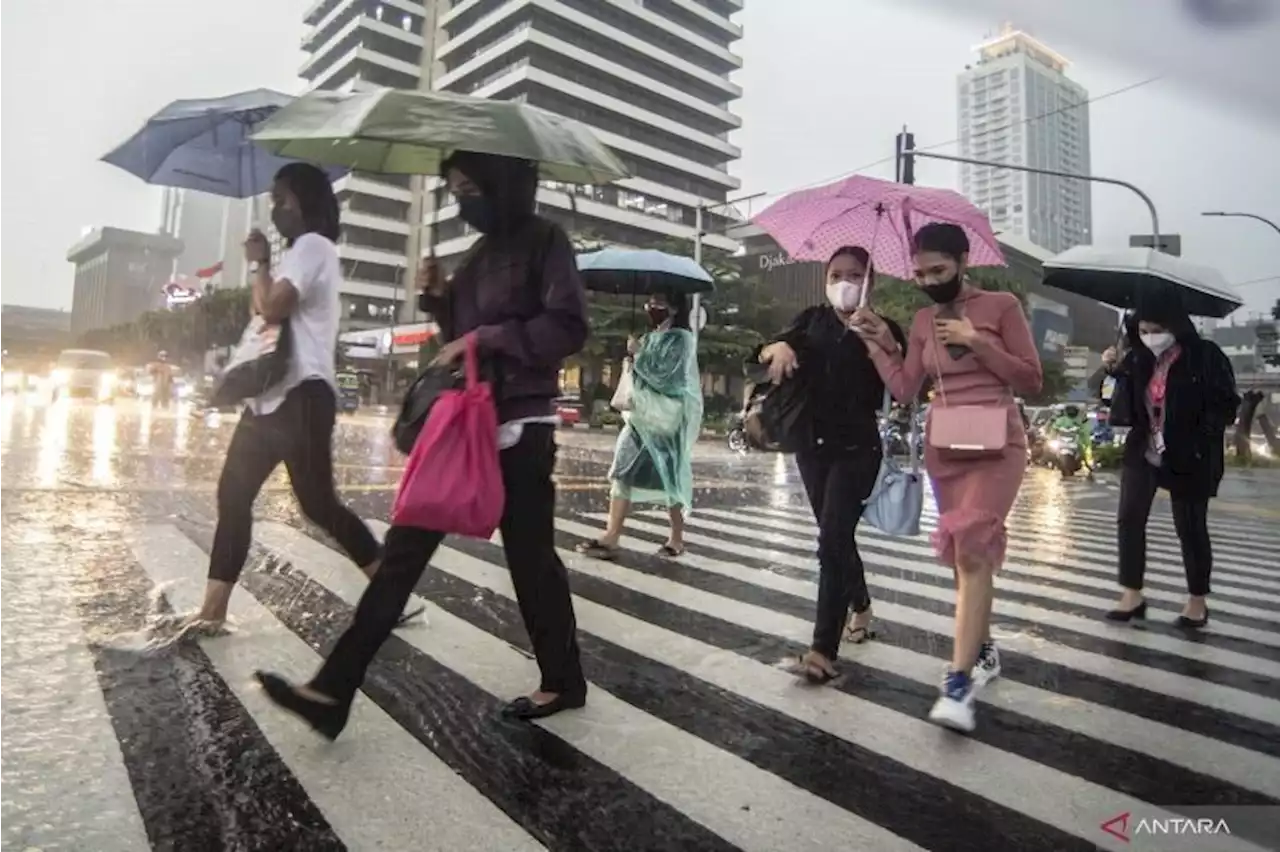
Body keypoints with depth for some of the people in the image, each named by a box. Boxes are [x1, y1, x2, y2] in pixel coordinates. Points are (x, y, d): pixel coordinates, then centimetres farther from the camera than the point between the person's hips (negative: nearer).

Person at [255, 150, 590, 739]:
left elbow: (568, 327, -17)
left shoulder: (543, 241, -5)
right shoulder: (482, 252, 18)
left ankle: (563, 683, 25)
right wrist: (438, 298, 4)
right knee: (405, 547, 3)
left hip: (518, 429, -7)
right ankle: (333, 690, 8)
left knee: (531, 557, 3)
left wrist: (482, 338, -17)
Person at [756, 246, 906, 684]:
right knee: (837, 537, 17)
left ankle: (823, 648, -9)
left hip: (857, 449, -4)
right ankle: (861, 607, 41)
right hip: (812, 446, 4)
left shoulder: (882, 329, -1)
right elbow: (766, 352, -6)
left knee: (832, 541, -12)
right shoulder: (813, 320, 7)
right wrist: (780, 346, -28)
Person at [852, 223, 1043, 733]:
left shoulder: (1002, 306, -2)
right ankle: (983, 650, 30)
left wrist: (976, 341, -14)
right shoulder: (922, 322, 9)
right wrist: (878, 343, -4)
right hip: (943, 448, 5)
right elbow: (904, 390, 4)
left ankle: (958, 681, -17)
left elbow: (1031, 381, -4)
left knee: (972, 545, -19)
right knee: (966, 551, 11)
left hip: (997, 444, -4)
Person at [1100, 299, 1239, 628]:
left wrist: (1197, 440, -21)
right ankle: (1132, 595, 8)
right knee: (1129, 518, -2)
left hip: (1190, 458, -4)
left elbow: (1226, 405, -9)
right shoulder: (1138, 359, 1)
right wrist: (1114, 371, -8)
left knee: (1190, 527, 7)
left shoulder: (1205, 355, -10)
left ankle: (1197, 600, 24)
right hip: (1143, 453, 4)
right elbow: (1125, 406, 6)